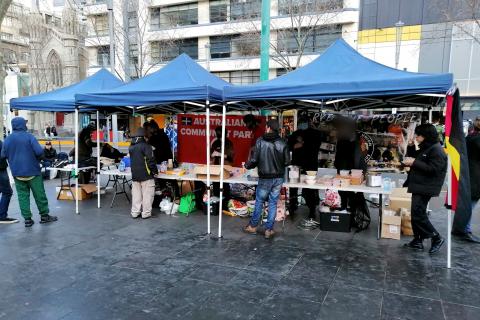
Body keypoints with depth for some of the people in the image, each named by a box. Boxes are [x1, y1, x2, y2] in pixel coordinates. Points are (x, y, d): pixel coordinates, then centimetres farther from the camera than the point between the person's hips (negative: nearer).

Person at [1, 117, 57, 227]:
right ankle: (44, 215, 14)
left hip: (17, 173, 4)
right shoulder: (29, 137, -12)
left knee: (23, 195, 8)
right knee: (39, 194, 6)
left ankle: (27, 219, 9)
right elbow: (39, 151, -19)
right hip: (32, 171, -4)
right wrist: (37, 159, 1)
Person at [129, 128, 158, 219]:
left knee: (136, 194, 13)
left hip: (135, 175, 7)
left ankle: (135, 212, 17)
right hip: (146, 175, -7)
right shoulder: (146, 146, -14)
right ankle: (146, 213, 5)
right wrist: (155, 170, -5)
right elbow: (150, 160, -16)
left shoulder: (131, 147, 8)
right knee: (147, 195, 2)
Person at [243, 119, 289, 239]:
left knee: (259, 202, 13)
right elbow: (287, 161, -2)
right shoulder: (282, 143, -4)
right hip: (278, 178, 2)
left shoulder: (260, 141, -11)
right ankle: (269, 230, 15)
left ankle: (253, 226, 25)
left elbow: (254, 159, -12)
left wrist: (247, 165, 9)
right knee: (273, 203, 10)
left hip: (265, 178, -2)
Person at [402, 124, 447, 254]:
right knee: (416, 215, 12)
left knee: (418, 215, -9)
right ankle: (417, 241, 20)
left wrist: (414, 162, -21)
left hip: (425, 189, -10)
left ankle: (437, 238, 6)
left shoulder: (436, 150, -14)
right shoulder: (425, 148, 17)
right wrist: (410, 161, 13)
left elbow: (433, 169, -24)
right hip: (418, 187, 10)